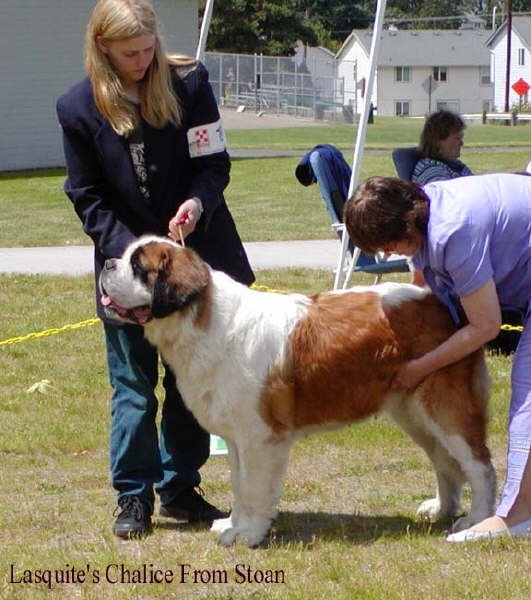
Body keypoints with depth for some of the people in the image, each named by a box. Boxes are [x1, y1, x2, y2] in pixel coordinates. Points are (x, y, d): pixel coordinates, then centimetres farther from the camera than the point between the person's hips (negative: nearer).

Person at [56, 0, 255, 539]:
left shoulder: (188, 83, -6)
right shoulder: (78, 107, -7)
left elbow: (214, 164, -4)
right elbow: (87, 196, -4)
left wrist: (198, 203, -25)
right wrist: (128, 248, -17)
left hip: (196, 251, 1)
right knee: (132, 382, 2)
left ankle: (179, 489, 20)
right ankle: (133, 496, 10)